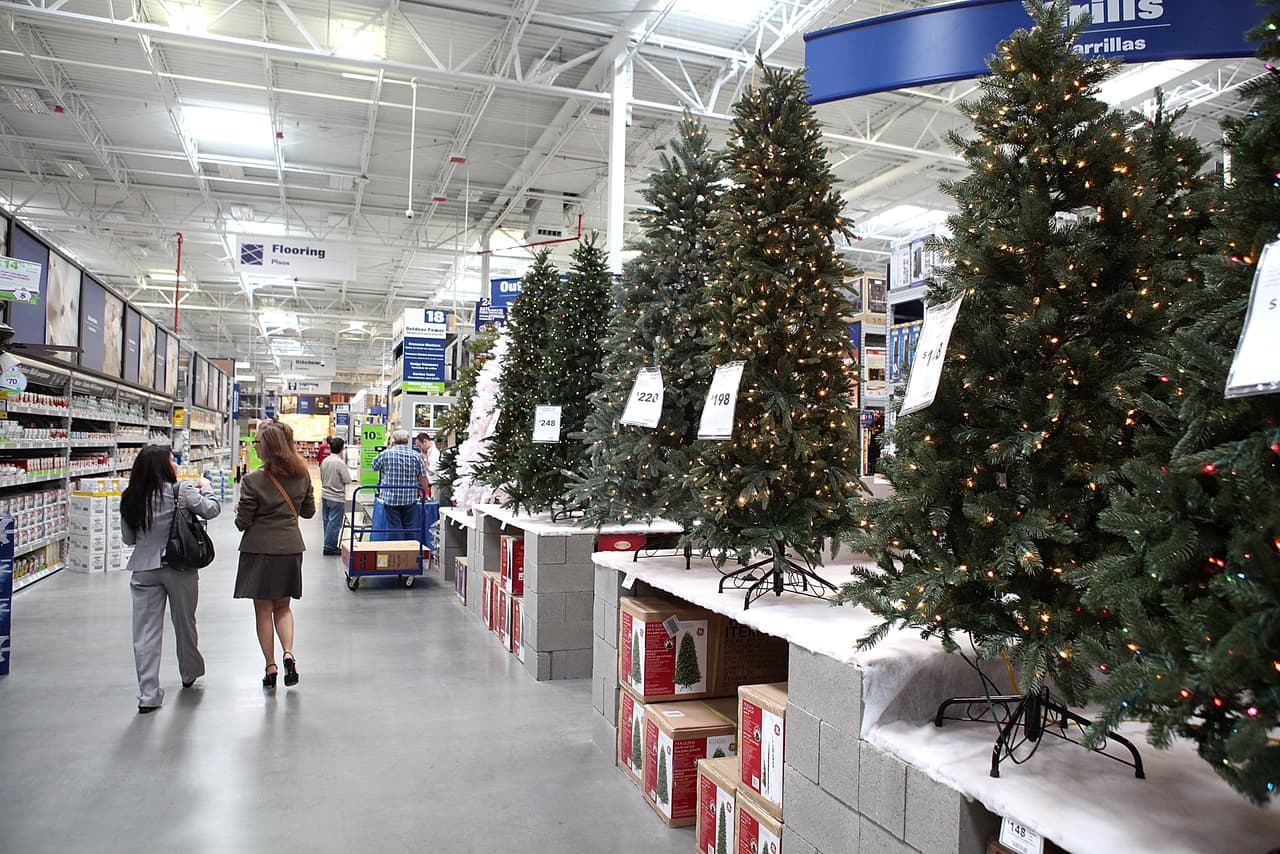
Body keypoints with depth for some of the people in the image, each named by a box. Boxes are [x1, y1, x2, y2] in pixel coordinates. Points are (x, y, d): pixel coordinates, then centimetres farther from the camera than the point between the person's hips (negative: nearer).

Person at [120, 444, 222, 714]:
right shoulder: (181, 492, -13)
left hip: (144, 570, 2)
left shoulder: (130, 498, 0)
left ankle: (148, 695, 4)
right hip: (179, 568, -2)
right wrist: (205, 486, 12)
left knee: (146, 633, 5)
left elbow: (128, 539, 7)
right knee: (185, 624, 17)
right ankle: (190, 674, 37)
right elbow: (212, 509, -4)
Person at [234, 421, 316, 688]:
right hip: (290, 548, 4)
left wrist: (239, 511, 11)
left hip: (260, 550, -4)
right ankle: (288, 653, -2)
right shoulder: (302, 475, -1)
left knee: (263, 609, 8)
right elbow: (309, 511, 9)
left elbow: (243, 523, -10)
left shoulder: (253, 480, -15)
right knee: (283, 606, 18)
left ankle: (271, 666, 13)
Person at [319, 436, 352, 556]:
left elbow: (321, 478, 13)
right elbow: (347, 480, -17)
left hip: (325, 495, 8)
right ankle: (329, 547, 2)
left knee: (327, 521, 14)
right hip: (336, 498, -8)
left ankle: (330, 545, 23)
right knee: (334, 523, 0)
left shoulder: (325, 461, 3)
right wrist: (348, 471, 0)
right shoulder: (340, 462, -19)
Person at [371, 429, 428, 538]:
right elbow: (423, 478, 2)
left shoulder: (385, 454, -2)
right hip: (410, 499, 1)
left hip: (391, 499, -1)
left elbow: (374, 466, 15)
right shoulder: (416, 455, 0)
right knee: (410, 530, 8)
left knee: (394, 529, 4)